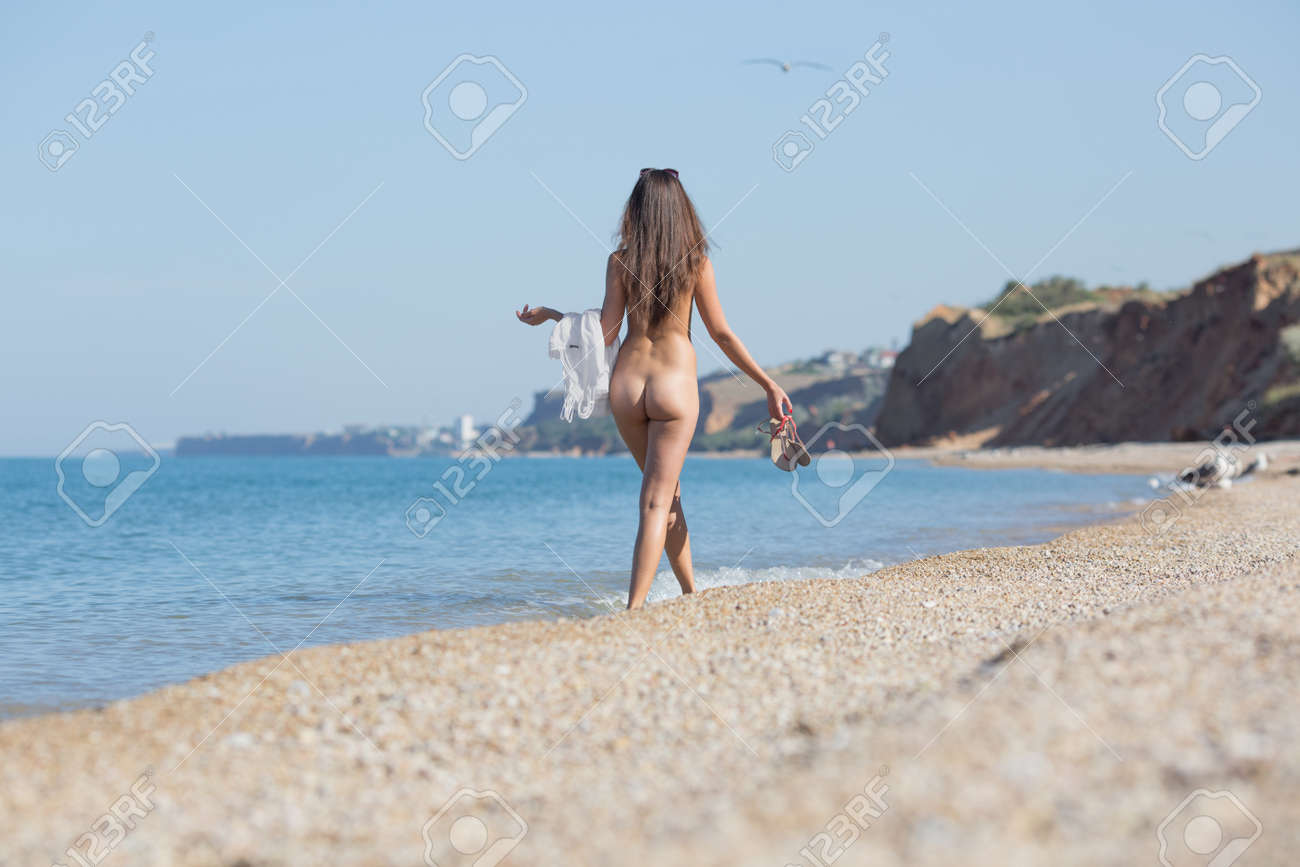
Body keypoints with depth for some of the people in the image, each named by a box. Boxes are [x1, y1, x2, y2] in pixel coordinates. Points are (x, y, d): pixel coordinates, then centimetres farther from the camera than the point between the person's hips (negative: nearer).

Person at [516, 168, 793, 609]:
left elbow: (605, 333, -1)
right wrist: (769, 384, 7)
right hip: (674, 383, -3)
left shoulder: (620, 261, -1)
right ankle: (635, 606, -16)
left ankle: (691, 592, 29)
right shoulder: (696, 261, -4)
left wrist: (548, 314, 12)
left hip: (626, 385, 3)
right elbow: (722, 334, -2)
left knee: (664, 490, 20)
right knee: (658, 500, -3)